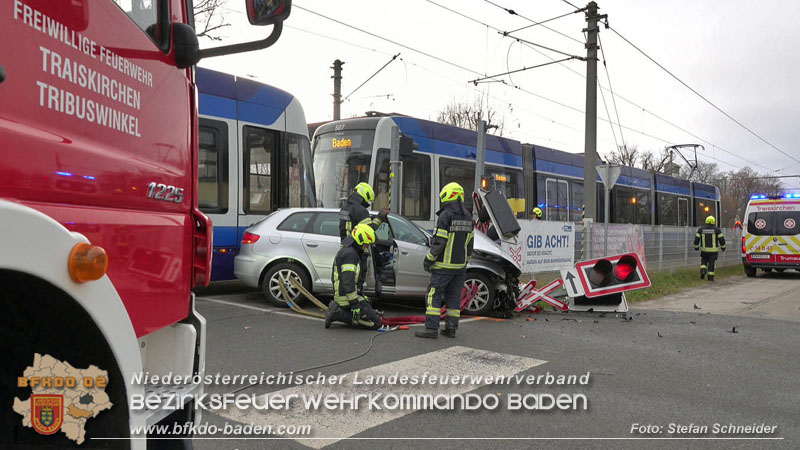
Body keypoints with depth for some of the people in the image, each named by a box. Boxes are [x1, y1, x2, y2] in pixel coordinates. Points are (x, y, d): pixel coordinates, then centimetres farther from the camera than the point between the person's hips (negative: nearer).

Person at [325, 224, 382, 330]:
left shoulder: (345, 250, 16)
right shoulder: (350, 254, -19)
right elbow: (348, 282, -26)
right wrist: (355, 305, -25)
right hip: (347, 297, -11)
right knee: (375, 322, -12)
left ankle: (337, 308, 10)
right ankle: (339, 314, -12)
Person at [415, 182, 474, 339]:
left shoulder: (445, 215, -14)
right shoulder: (468, 217, 10)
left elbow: (439, 241, -17)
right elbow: (469, 243, 14)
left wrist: (428, 259, -7)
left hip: (444, 265, -7)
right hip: (460, 265, 7)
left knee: (434, 295, -3)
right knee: (454, 297, 11)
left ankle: (431, 329, -6)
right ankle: (451, 328, 13)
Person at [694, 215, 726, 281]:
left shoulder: (701, 229, -1)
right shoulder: (717, 230, -5)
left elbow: (696, 239, -1)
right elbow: (722, 239, -5)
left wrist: (696, 247, 12)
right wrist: (723, 247, 9)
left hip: (704, 250, 1)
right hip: (713, 250, -1)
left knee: (704, 262, 18)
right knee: (711, 264, 5)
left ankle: (703, 271, -6)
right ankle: (710, 277, 6)